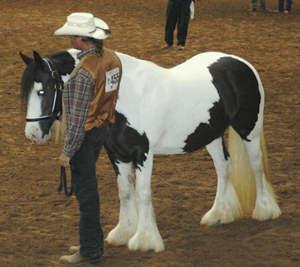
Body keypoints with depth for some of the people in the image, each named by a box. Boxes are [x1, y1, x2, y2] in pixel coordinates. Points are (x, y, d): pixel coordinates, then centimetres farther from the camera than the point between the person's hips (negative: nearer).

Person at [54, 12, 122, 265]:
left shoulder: (84, 72, -27)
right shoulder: (112, 59, 0)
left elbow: (78, 115, -24)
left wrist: (67, 151, -17)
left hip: (85, 133, -9)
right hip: (102, 129, 9)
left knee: (85, 190, 2)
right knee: (87, 186, 21)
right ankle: (92, 241, 31)